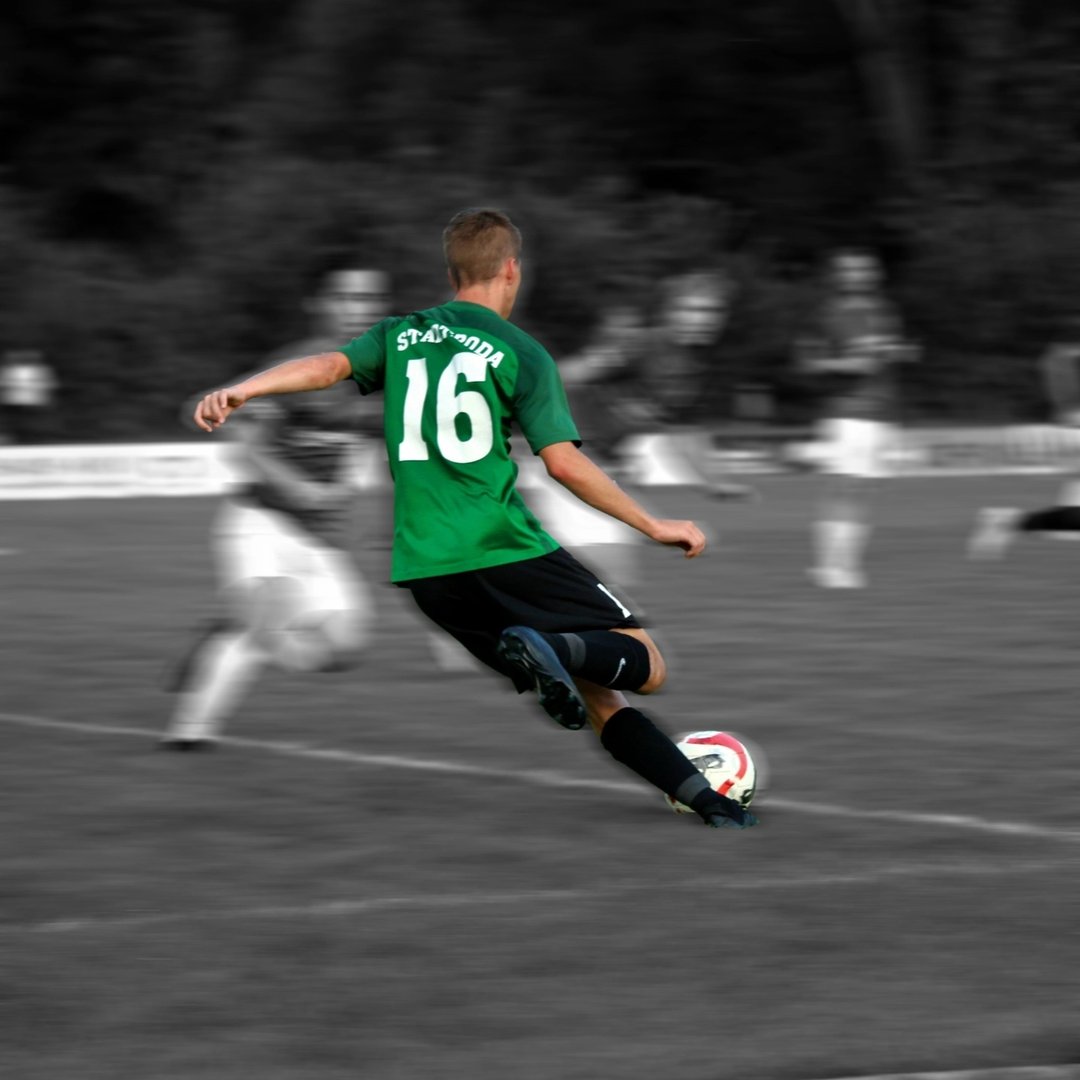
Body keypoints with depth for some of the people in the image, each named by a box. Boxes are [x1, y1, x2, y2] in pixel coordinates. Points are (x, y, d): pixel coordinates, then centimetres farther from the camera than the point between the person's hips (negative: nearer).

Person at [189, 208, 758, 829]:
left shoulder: (401, 335, 15)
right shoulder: (519, 352, 2)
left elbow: (330, 366, -4)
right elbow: (563, 462, -6)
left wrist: (239, 392, -12)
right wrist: (654, 526, 1)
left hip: (425, 572, 5)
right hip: (506, 549, -5)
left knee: (600, 699, 9)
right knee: (645, 667, -2)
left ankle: (712, 805, -3)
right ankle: (558, 649, -33)